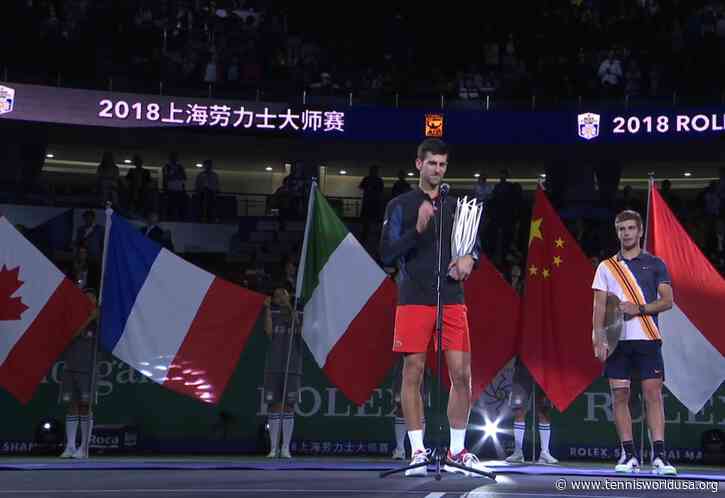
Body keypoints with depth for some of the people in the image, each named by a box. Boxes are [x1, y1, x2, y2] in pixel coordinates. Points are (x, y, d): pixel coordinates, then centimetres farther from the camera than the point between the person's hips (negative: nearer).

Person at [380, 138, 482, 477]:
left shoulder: (457, 205, 15)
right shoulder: (400, 206, 5)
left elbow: (474, 243, 20)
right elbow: (387, 255, -1)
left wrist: (469, 258, -3)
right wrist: (417, 230, -16)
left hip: (452, 299, 3)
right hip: (413, 299, -3)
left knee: (461, 374, -2)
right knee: (413, 373, -3)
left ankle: (457, 449, 9)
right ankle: (417, 450, 3)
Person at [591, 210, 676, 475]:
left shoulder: (655, 264, 9)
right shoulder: (606, 267, 12)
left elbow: (667, 300, 2)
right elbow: (599, 307, 7)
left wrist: (639, 309, -13)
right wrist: (598, 339, -5)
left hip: (647, 338, -1)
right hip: (617, 340, 1)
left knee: (653, 393, -7)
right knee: (620, 395, -1)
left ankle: (659, 456, -8)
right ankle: (629, 456, 5)